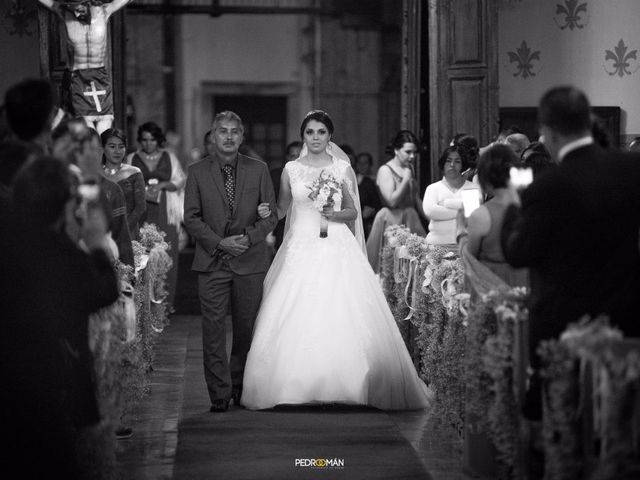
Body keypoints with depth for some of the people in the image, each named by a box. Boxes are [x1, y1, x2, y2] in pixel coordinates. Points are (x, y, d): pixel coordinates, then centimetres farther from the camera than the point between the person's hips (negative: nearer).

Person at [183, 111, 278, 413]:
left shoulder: (258, 170, 7)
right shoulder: (197, 173, 5)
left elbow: (271, 215, 6)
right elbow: (191, 218, 2)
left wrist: (249, 237, -10)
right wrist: (219, 242, -10)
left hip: (250, 261, 1)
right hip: (212, 262, -1)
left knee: (247, 327, 6)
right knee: (213, 328, -5)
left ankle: (241, 386, 20)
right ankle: (219, 393, -2)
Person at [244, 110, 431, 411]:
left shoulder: (342, 169, 5)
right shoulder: (291, 170, 7)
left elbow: (353, 211, 10)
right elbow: (282, 209, 15)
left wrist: (334, 214, -10)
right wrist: (268, 213, -6)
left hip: (337, 250, -1)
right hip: (302, 249, 1)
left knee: (342, 317, -7)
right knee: (297, 319, -6)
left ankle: (345, 385, 1)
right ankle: (297, 387, 2)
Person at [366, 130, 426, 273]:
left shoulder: (409, 169, 12)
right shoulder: (385, 171, -8)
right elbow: (392, 201, -17)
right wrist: (406, 180, -14)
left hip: (411, 220, 7)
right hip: (392, 221, -7)